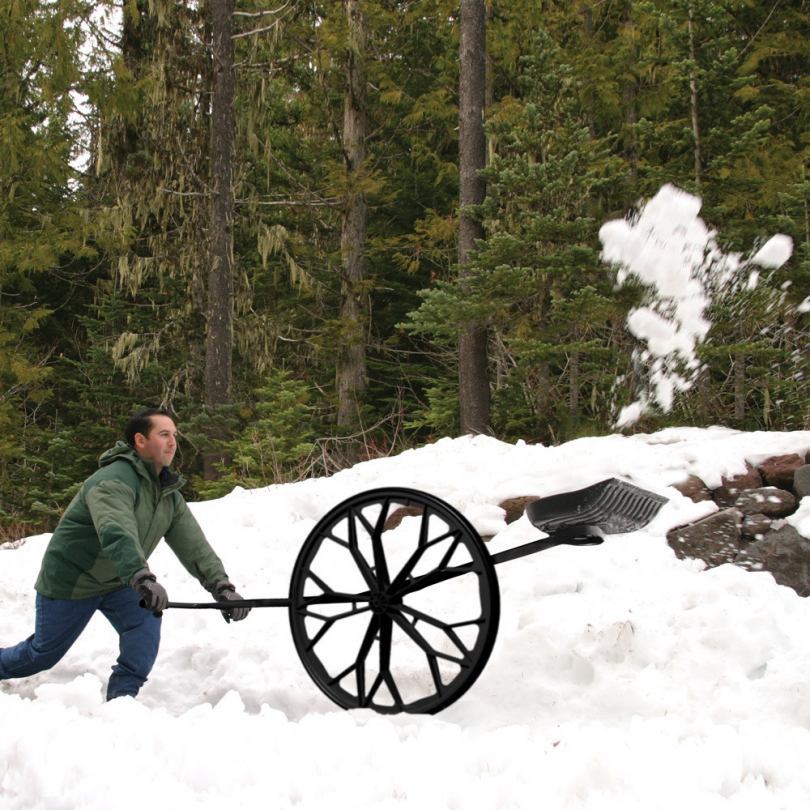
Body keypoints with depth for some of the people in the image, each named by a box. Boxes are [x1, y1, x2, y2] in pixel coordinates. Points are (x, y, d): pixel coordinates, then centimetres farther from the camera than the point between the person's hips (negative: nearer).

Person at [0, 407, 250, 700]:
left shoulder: (170, 495, -2)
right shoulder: (113, 481, -29)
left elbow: (193, 544, -10)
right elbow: (116, 534, -46)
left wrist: (222, 587, -23)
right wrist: (143, 579, -60)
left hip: (117, 582, 7)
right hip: (71, 582, -6)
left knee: (146, 622, -20)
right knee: (43, 654, 7)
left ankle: (122, 698, -11)